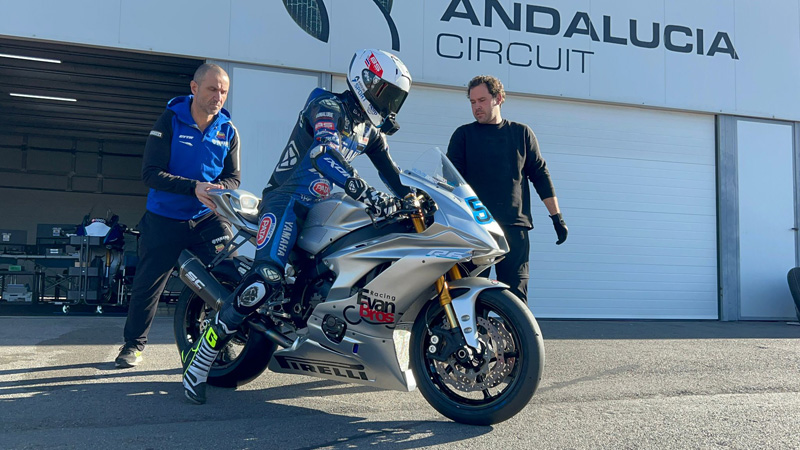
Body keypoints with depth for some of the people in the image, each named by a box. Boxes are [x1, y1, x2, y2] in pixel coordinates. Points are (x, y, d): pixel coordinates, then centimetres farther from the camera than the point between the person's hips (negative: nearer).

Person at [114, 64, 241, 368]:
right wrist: (194, 188, -27)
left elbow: (233, 177, 4)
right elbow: (150, 173, -15)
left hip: (208, 217, 2)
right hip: (164, 219, -2)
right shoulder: (170, 121, -9)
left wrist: (219, 188, -20)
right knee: (147, 285, 6)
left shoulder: (228, 130, 1)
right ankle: (133, 344, 28)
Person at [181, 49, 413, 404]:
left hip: (322, 207, 10)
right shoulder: (329, 107, -12)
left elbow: (390, 172, 16)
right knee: (266, 279, -27)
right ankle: (201, 356, -17)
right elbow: (327, 155, -30)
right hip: (288, 200, -10)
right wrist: (368, 195, -40)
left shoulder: (370, 128, 16)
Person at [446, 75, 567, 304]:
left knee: (515, 296, -3)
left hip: (514, 227, 1)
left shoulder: (521, 133, 13)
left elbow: (540, 175, 14)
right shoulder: (463, 135, 11)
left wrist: (557, 217, 9)